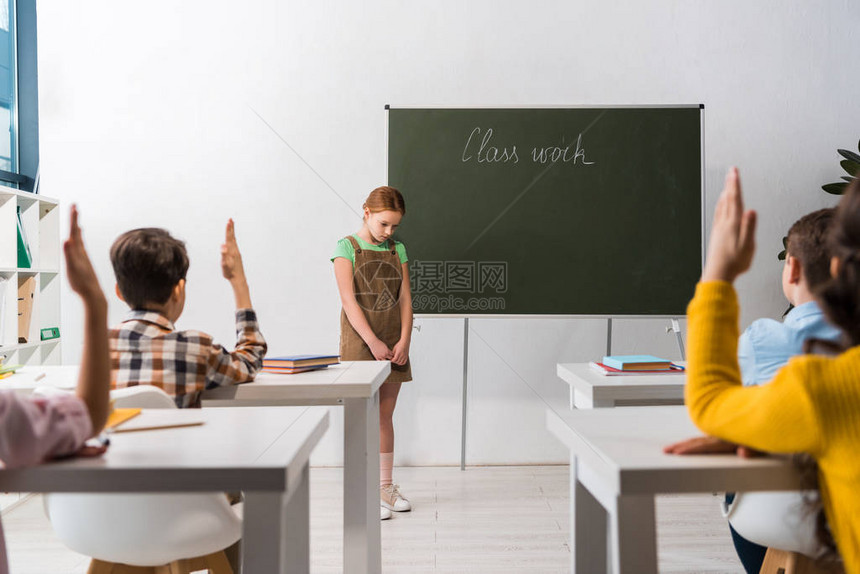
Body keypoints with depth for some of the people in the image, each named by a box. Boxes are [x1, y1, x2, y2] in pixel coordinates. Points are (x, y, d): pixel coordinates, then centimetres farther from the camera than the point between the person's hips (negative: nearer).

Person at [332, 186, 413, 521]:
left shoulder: (397, 249, 10)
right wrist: (373, 342, -18)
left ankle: (386, 486, 22)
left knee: (386, 415, 11)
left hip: (394, 345, 5)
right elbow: (349, 301, -12)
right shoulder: (347, 247, -4)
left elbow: (405, 298, 6)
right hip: (360, 341, -4)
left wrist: (404, 340, -6)